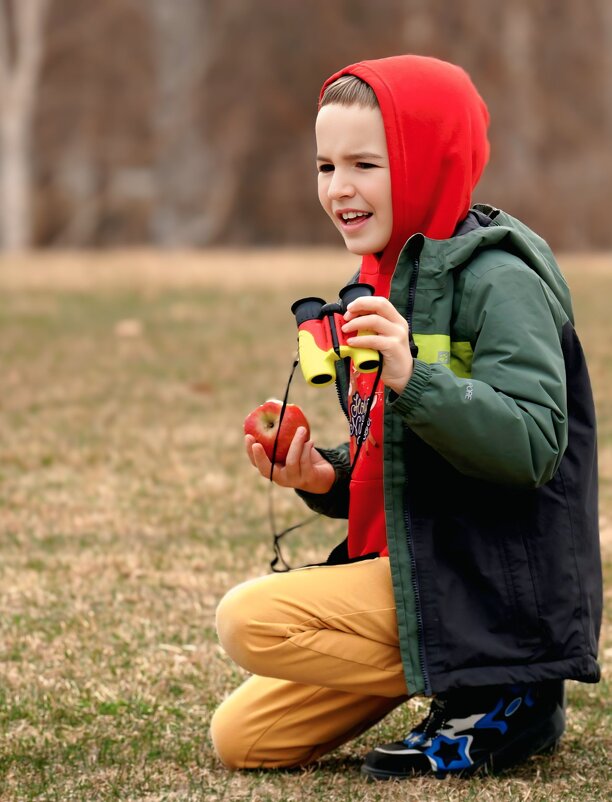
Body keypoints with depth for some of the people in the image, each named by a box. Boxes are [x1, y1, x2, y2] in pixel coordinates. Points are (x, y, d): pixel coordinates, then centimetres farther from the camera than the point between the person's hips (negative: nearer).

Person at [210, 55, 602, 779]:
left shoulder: (499, 281, -15)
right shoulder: (379, 288, 14)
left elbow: (534, 445, -26)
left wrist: (413, 380, -37)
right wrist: (325, 479, 0)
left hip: (490, 586, -9)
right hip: (405, 569, 10)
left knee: (248, 619, -22)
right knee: (240, 740, 7)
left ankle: (495, 699, -8)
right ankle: (476, 682, 13)